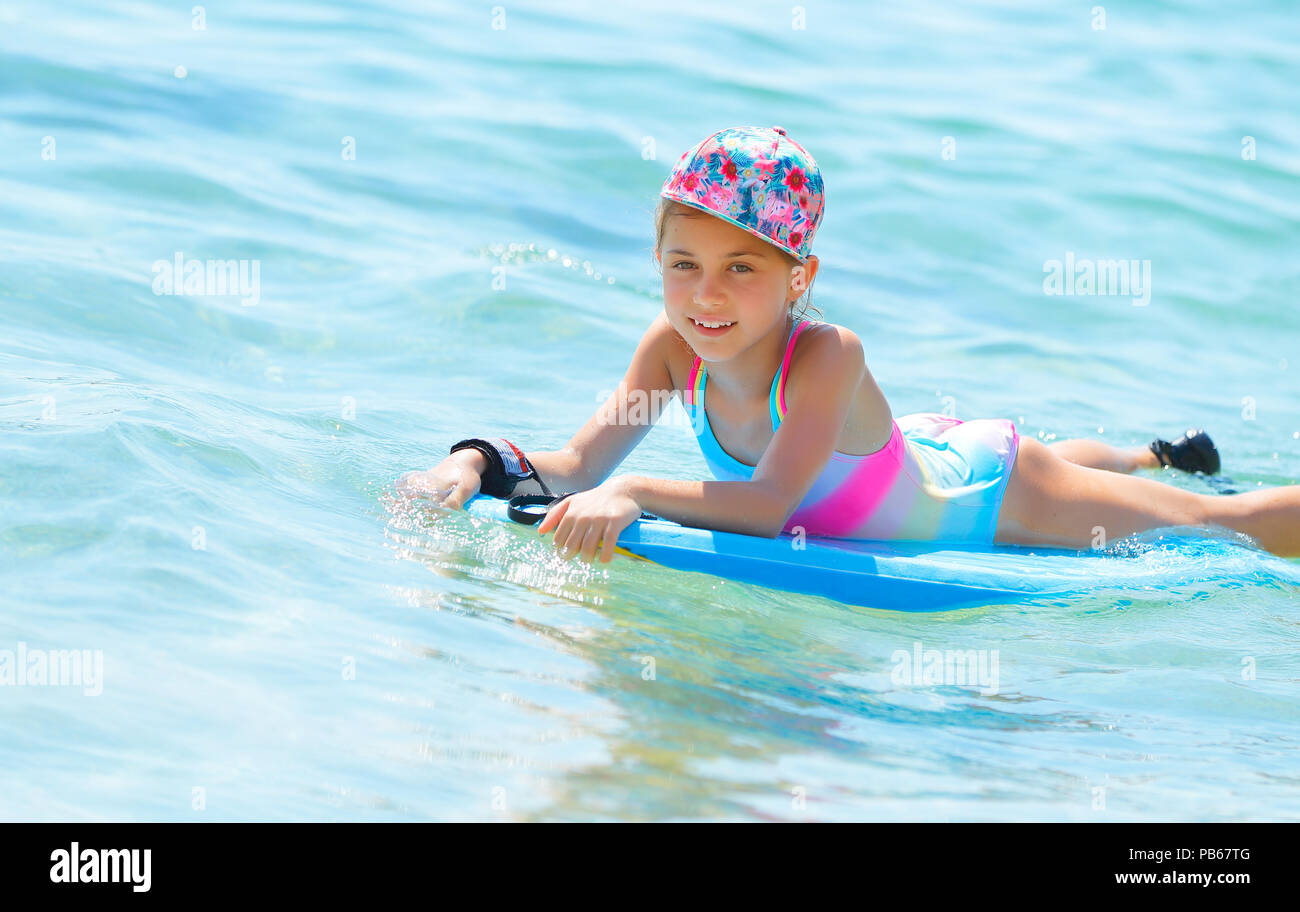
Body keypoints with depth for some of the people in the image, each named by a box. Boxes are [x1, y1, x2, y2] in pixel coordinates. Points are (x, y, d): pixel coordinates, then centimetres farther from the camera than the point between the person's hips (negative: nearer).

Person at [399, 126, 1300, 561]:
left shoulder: (828, 356, -43)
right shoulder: (674, 348, -27)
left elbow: (770, 506, -54)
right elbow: (575, 468, -31)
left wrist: (634, 496, -66)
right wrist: (474, 464, -49)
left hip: (985, 488, -6)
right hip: (915, 456, 6)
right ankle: (1157, 455, 67)